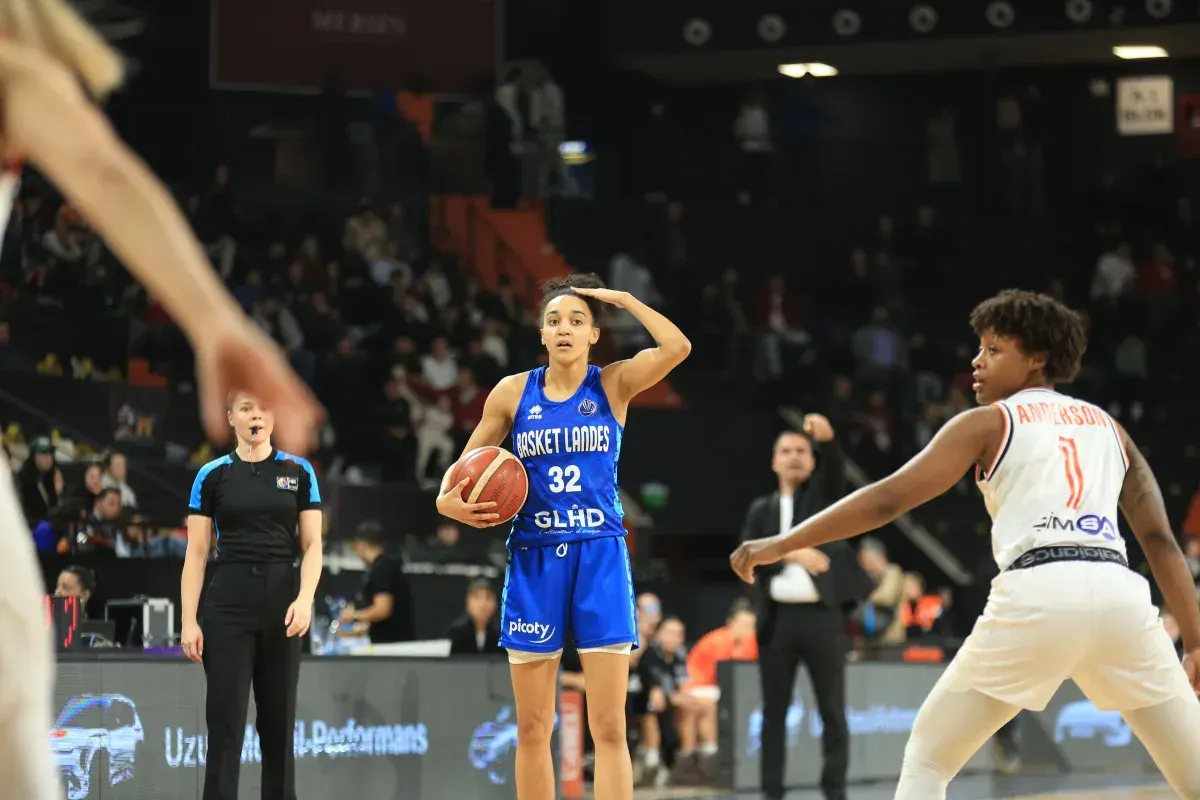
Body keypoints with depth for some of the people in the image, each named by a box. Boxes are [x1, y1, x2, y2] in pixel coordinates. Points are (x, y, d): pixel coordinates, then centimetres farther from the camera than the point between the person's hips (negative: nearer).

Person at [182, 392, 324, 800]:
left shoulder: (298, 471, 5)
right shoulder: (212, 475, 3)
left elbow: (311, 545, 2)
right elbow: (196, 553, 2)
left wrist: (305, 598, -15)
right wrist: (189, 621, -6)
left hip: (282, 604, 1)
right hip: (229, 604, -1)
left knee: (279, 720, 7)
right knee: (225, 722, -5)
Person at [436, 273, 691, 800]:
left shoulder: (614, 384, 2)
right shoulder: (513, 392, 6)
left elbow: (677, 348, -16)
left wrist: (622, 298, -8)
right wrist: (448, 500, -7)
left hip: (600, 557, -2)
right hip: (535, 558, 2)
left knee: (609, 728, -5)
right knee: (533, 729, 4)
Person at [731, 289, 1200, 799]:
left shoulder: (988, 423, 14)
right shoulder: (1108, 427, 26)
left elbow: (889, 498, 7)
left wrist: (782, 544, 10)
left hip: (1036, 594, -3)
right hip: (1119, 594, 3)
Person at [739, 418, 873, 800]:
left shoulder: (824, 493, 9)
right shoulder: (761, 509, 13)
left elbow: (836, 468, -14)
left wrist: (827, 438, -34)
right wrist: (788, 553, -16)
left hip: (821, 615, -2)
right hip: (777, 618, 2)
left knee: (832, 710, -1)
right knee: (774, 710, 5)